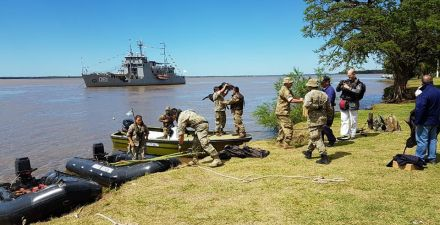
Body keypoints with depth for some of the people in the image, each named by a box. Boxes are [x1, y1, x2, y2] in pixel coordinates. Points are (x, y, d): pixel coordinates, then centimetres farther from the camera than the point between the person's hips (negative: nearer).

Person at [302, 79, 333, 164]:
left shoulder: (309, 94, -8)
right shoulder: (324, 95, 10)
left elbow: (307, 104, -29)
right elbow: (329, 109, 14)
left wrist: (316, 106, -13)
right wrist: (328, 116, 29)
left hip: (314, 119, -7)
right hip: (323, 118, 7)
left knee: (317, 138, -3)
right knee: (314, 136, 22)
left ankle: (324, 157, -9)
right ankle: (308, 152, 36)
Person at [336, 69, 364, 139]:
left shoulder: (358, 83, -2)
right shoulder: (345, 81, 11)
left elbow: (357, 92, -19)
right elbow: (337, 89, 9)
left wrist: (348, 88, -20)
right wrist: (340, 85, -11)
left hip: (352, 104, -4)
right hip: (344, 103, 5)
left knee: (353, 120, 3)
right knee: (344, 119, 4)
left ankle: (353, 134, 13)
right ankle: (345, 134, 9)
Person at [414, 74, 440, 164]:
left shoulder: (424, 94, -23)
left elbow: (419, 109, -27)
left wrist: (417, 121, -19)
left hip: (425, 122, -8)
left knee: (422, 140, -2)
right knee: (433, 139, 16)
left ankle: (419, 159, 3)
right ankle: (432, 158, 24)